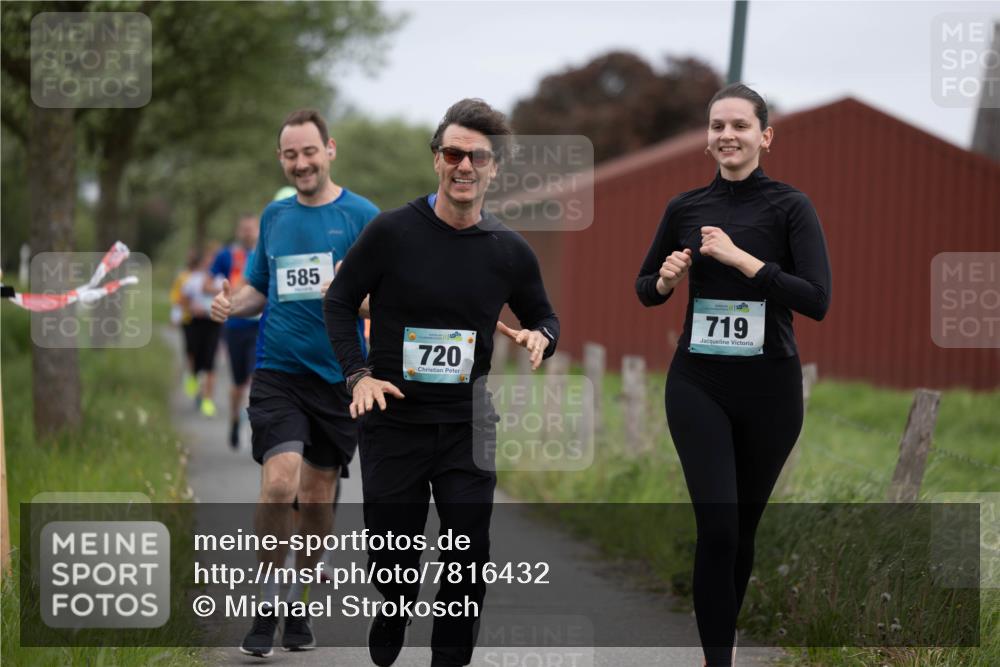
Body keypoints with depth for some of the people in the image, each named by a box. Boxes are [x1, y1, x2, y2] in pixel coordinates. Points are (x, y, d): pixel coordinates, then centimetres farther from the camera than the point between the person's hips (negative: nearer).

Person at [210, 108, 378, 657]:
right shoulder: (274, 216, 9)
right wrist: (233, 302, -2)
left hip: (337, 376, -1)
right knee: (280, 482, -17)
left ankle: (298, 607, 26)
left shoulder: (362, 215, -2)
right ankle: (267, 606, -3)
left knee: (318, 497, 8)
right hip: (277, 371, 1)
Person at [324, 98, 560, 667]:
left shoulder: (509, 251, -1)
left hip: (467, 425, 1)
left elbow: (544, 317, 14)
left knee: (469, 564, -2)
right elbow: (340, 302, 1)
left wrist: (540, 337, -10)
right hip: (393, 421, -1)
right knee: (392, 560, 9)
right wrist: (359, 373, -10)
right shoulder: (392, 231, -8)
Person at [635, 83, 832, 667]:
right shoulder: (686, 208, 4)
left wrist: (742, 258, -21)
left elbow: (818, 300, -16)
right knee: (716, 526, -12)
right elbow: (645, 289, 15)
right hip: (698, 383, 1)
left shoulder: (790, 206, -6)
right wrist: (666, 280, -7)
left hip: (769, 385, -1)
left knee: (744, 525, 12)